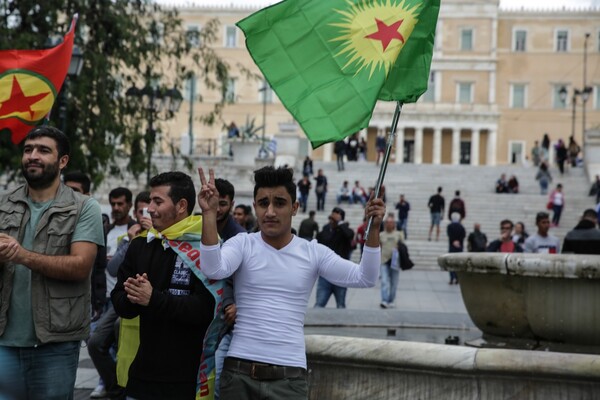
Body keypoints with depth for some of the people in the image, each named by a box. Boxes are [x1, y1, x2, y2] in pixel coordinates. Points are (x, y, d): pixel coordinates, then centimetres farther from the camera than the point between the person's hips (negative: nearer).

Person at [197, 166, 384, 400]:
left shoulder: (313, 252, 4)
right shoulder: (243, 244, 1)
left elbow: (364, 279, -3)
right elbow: (213, 270, -19)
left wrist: (373, 229, -15)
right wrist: (209, 214, -26)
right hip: (239, 371, -1)